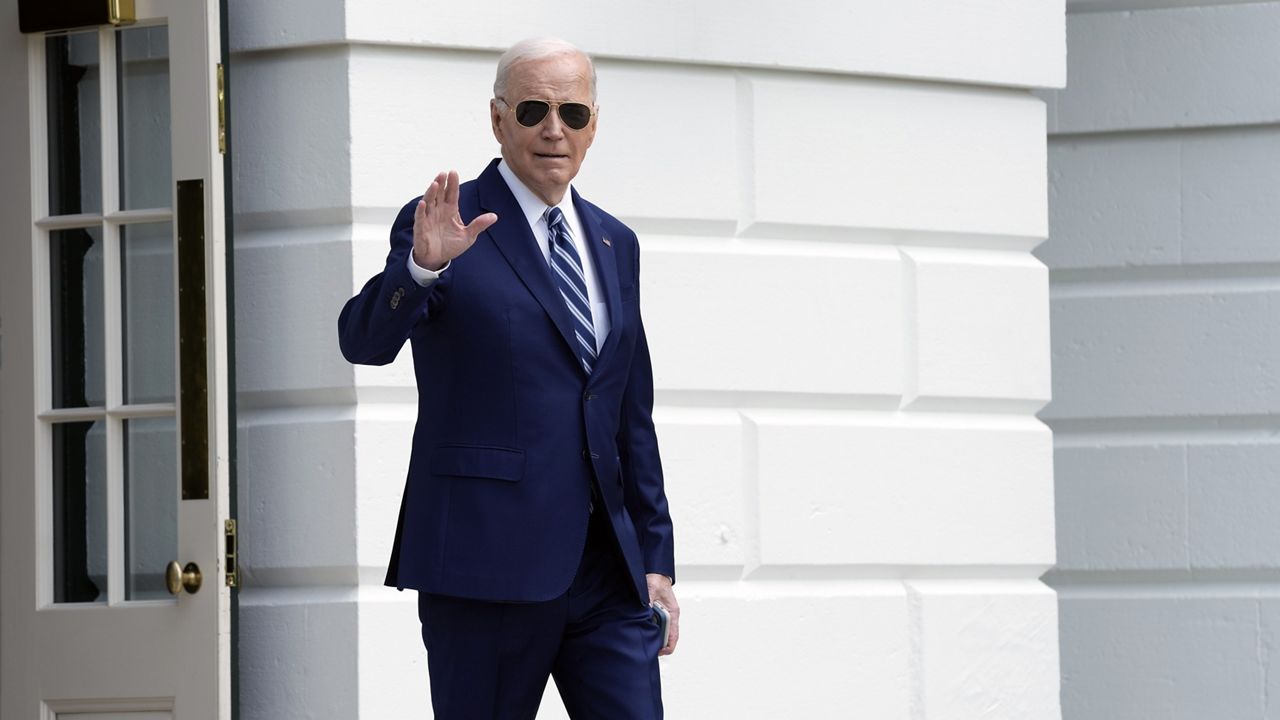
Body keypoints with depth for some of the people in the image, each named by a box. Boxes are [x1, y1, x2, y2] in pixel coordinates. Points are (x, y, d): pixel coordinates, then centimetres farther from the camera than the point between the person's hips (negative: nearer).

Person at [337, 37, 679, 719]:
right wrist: (422, 265, -35)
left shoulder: (614, 245, 16)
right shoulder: (447, 225, -2)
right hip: (487, 558, -5)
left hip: (607, 564, 5)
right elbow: (363, 341, -17)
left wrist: (656, 557, 15)